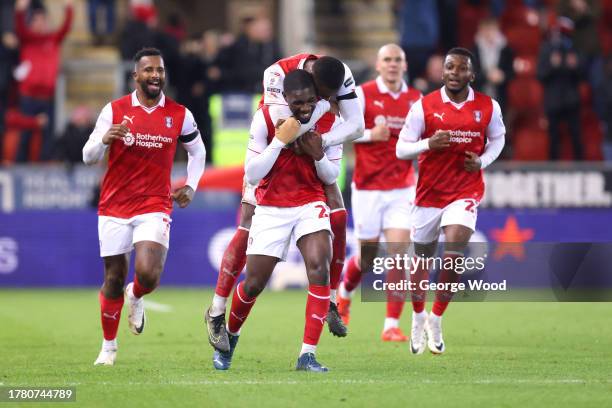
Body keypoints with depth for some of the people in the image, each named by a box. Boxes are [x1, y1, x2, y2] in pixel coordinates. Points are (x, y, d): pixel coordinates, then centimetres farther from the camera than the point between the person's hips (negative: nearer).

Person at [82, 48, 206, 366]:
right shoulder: (115, 110, -2)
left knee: (148, 275, -19)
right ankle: (108, 347, 24)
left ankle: (136, 297, 19)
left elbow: (198, 152, 20)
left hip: (154, 208, 0)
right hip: (114, 208, 0)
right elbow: (88, 157, -1)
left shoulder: (179, 115, 3)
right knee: (114, 280, 5)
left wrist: (190, 186, 6)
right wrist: (104, 140, -22)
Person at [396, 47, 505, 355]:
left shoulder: (488, 107, -3)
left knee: (453, 255, -18)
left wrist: (482, 161, -5)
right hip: (429, 192, 1)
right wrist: (429, 144, -26)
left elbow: (497, 138, 15)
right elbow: (402, 148, -6)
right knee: (422, 258, 11)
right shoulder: (424, 106, -8)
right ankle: (418, 318, 36)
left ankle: (436, 319, 1)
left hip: (466, 192, -1)